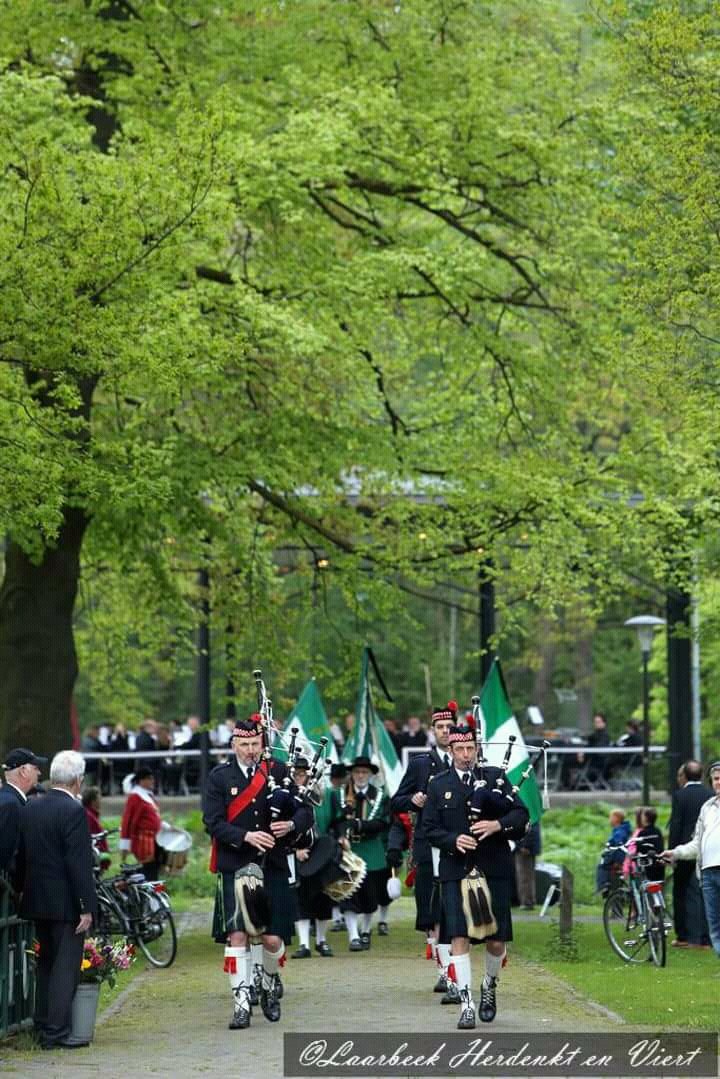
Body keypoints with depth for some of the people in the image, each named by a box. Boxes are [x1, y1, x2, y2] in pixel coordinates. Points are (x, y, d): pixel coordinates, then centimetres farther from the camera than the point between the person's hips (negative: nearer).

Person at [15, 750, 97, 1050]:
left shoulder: (30, 809, 6)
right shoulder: (73, 811, -16)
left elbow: (21, 856, 12)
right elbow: (80, 864, -19)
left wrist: (23, 890, 20)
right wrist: (87, 907, -16)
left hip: (37, 901, 7)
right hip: (66, 903, -7)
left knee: (46, 964, 18)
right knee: (66, 967, -3)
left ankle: (43, 1026, 24)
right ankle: (56, 1033, -5)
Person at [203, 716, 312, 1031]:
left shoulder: (278, 772, 6)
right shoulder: (219, 777, 2)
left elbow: (305, 811, 5)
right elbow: (213, 823, -5)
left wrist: (291, 825, -16)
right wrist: (247, 836, -19)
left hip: (272, 868, 1)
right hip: (234, 869, -1)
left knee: (273, 938, -2)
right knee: (237, 936, -8)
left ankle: (269, 982, 28)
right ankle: (242, 1003, -2)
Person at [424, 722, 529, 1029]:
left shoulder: (496, 776, 9)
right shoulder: (439, 785, 10)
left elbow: (521, 814, 2)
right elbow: (429, 828, 6)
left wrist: (498, 824, -17)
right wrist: (453, 840, -13)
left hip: (494, 870, 0)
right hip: (456, 870, 0)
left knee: (497, 940, 2)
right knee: (459, 937, -10)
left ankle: (489, 986, 31)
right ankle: (467, 1005, -8)